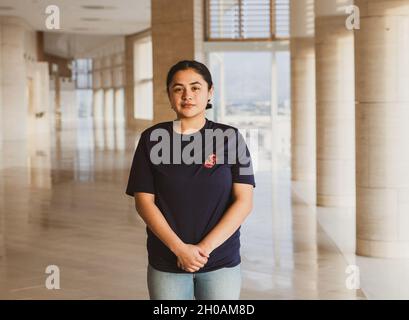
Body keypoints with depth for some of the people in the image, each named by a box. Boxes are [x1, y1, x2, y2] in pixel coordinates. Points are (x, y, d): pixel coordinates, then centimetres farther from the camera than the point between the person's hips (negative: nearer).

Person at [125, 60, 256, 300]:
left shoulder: (230, 138, 0)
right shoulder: (152, 138, 1)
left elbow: (244, 201, -5)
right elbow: (144, 201, -2)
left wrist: (204, 248, -13)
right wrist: (180, 248, -12)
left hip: (221, 263, 0)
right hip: (167, 263, 1)